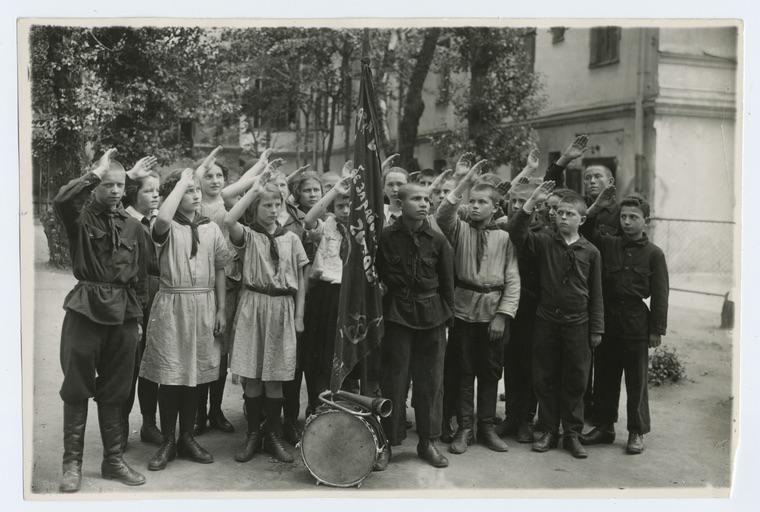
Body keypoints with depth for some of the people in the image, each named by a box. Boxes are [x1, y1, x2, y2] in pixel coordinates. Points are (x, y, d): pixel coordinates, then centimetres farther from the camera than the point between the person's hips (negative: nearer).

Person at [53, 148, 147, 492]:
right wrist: (95, 173, -19)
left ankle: (113, 460, 22)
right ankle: (72, 463, 15)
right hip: (86, 309, -3)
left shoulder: (133, 227, 9)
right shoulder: (81, 218, 0)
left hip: (123, 314, 3)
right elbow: (61, 199, -25)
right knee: (77, 389, 3)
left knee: (114, 392, 11)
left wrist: (137, 318, 12)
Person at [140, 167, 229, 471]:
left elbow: (220, 271, 11)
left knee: (194, 374, 9)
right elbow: (163, 219, -29)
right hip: (171, 305, -3)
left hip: (203, 307, 3)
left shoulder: (211, 229, 8)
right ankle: (168, 442, 13)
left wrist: (221, 309, 6)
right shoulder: (168, 227, -3)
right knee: (169, 375, 0)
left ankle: (187, 438, 22)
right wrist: (182, 181, -17)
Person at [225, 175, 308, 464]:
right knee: (251, 375, 1)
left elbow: (300, 280, 10)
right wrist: (254, 189, -14)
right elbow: (228, 220, -21)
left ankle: (274, 435, 17)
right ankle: (253, 434, 15)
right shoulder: (248, 236, 2)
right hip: (253, 306, -1)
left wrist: (299, 315, 4)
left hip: (282, 309, 1)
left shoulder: (291, 239, 8)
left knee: (275, 377, 5)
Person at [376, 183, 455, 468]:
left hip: (431, 316, 2)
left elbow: (447, 283, 7)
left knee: (430, 380, 7)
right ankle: (387, 441, 14)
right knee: (394, 379, 2)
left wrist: (446, 318, 5)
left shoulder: (437, 240, 1)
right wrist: (377, 315, -4)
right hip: (397, 314, -2)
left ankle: (428, 441, 19)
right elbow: (377, 276, 0)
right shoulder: (387, 237, -4)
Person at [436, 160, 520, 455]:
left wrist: (503, 315, -10)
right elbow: (442, 215, -19)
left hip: (493, 314, 0)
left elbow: (513, 280, -2)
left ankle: (487, 427, 23)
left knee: (490, 372, 10)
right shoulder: (460, 230, 3)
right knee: (463, 371, 6)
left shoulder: (504, 238, 1)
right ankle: (464, 428, 16)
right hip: (463, 311, 0)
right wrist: (464, 183, -24)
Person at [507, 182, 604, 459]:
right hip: (546, 321, 1)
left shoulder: (591, 252, 1)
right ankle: (548, 430, 22)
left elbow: (596, 294, 4)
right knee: (545, 379, 8)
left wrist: (596, 329, 3)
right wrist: (532, 202, -24)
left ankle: (572, 433, 21)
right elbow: (516, 232, -17)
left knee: (575, 381, 7)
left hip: (577, 324, 0)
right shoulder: (544, 242, 0)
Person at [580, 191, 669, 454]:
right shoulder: (608, 245, 5)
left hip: (636, 324, -3)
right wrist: (596, 205, -6)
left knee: (636, 381, 6)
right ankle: (604, 426, 25)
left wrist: (657, 330, -6)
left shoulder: (653, 254, -1)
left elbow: (660, 294, -2)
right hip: (607, 321, 3)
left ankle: (637, 433, 18)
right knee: (604, 378, 11)